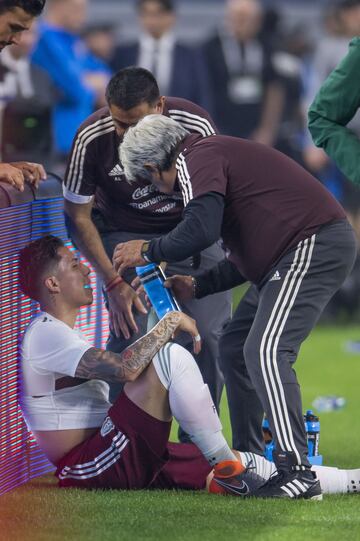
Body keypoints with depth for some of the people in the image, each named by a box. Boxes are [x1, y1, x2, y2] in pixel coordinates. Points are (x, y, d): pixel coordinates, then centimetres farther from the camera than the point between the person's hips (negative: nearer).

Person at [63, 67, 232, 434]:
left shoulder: (195, 126, -22)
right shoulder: (92, 139, -22)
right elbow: (78, 215, -10)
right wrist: (113, 282, -16)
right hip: (126, 234, -1)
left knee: (210, 335, -11)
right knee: (131, 333, -19)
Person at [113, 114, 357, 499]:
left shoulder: (195, 160, -6)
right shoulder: (215, 154, 26)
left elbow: (201, 229, -21)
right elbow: (248, 255, 29)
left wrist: (148, 251, -5)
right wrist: (197, 287, 28)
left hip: (313, 246, -11)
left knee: (265, 352, -21)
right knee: (234, 349, 14)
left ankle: (296, 470, -27)